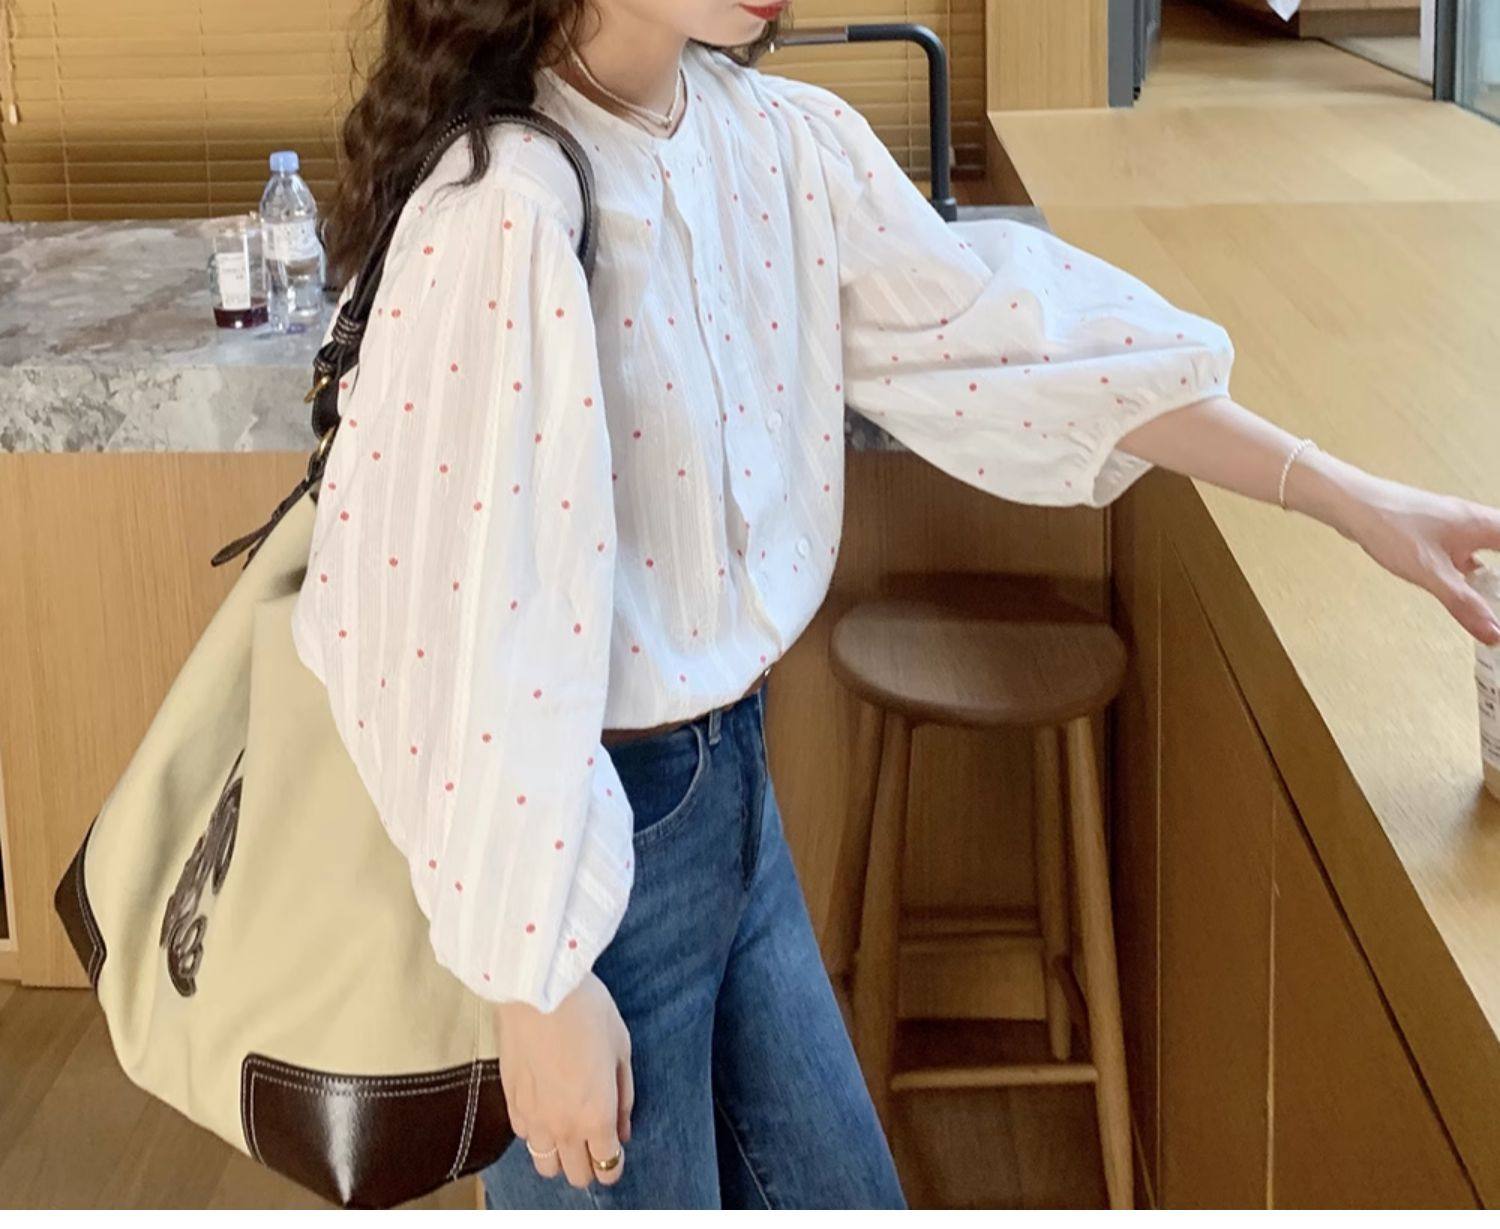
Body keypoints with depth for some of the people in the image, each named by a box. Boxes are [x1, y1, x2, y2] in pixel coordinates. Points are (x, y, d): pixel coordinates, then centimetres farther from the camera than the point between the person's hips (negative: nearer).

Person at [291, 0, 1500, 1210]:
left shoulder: (772, 138, -3)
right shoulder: (503, 213, -26)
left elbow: (989, 333, 4)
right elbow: (457, 628, -24)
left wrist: (1354, 500, 7)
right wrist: (539, 988, -17)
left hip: (728, 780, 8)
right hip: (576, 837, -7)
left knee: (835, 1192, 21)